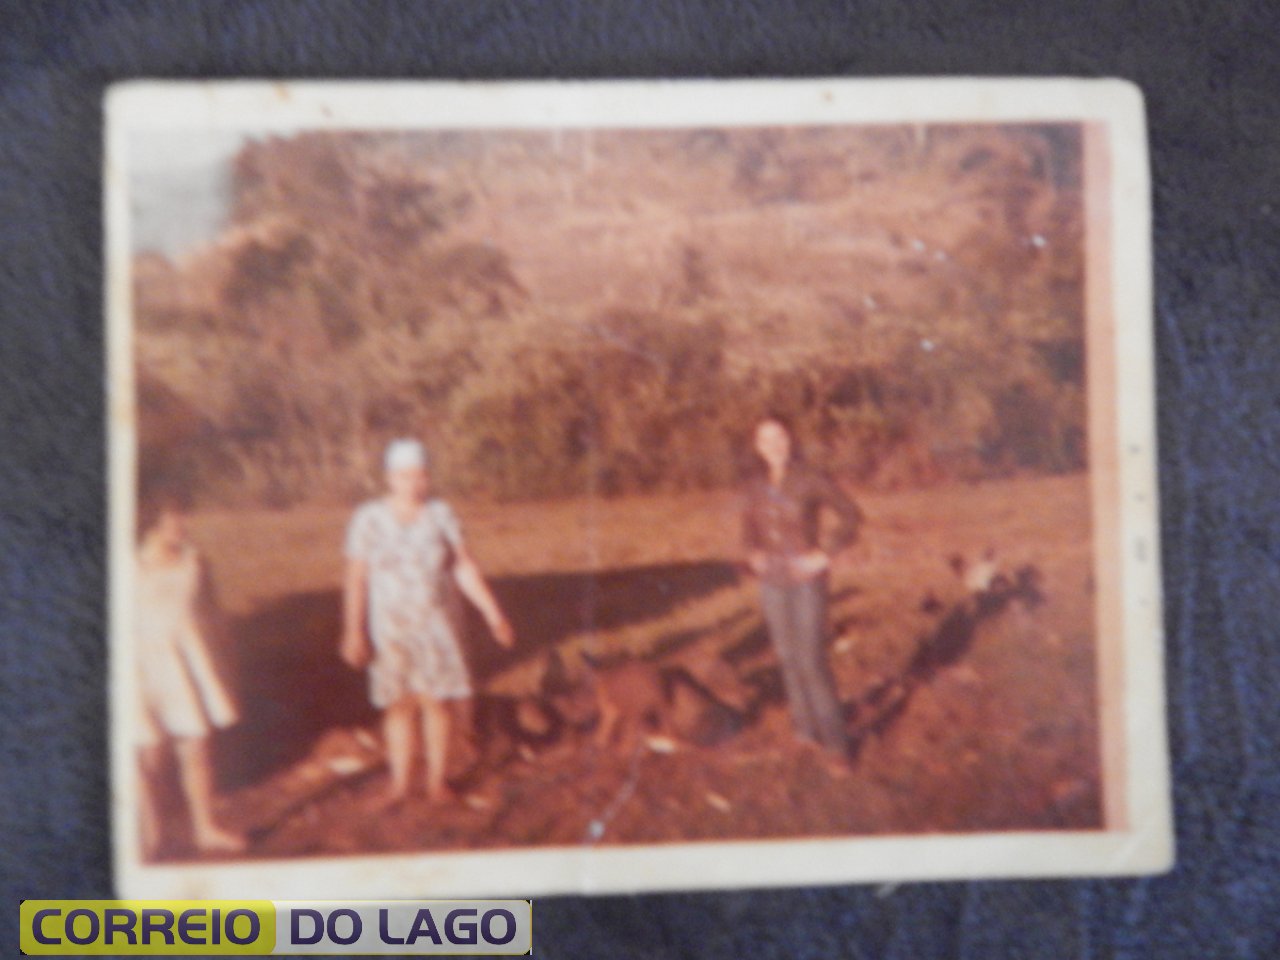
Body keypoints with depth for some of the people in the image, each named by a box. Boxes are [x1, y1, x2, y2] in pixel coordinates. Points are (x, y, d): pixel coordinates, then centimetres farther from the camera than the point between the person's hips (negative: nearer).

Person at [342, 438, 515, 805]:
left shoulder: (440, 515, -4)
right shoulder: (368, 518, -8)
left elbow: (464, 568, -1)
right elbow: (355, 578, -6)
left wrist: (493, 614, -4)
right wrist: (353, 632, -11)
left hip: (434, 626, 1)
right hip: (388, 626, -1)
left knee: (435, 702, 3)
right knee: (398, 705, 6)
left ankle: (436, 781, 17)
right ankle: (399, 783, 20)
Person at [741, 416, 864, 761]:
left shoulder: (811, 480, -12)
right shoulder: (756, 487, 3)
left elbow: (851, 515, -8)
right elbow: (750, 529, 18)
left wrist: (825, 555, -15)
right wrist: (753, 555, -2)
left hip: (808, 580, -5)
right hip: (773, 583, 5)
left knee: (812, 661, -9)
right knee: (789, 658, 11)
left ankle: (835, 742, 6)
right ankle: (806, 731, 26)